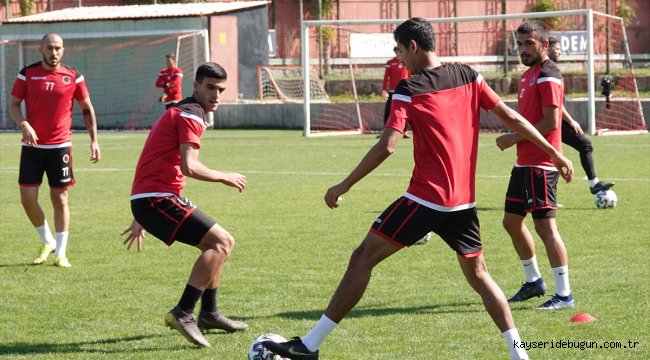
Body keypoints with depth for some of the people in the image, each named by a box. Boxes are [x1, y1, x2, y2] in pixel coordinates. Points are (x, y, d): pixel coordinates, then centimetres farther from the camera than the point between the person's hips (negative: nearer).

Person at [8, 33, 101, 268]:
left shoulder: (73, 77, 0)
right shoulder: (27, 74, 0)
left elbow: (87, 108, 9)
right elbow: (13, 104, 4)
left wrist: (94, 140, 3)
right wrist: (23, 124, -16)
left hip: (60, 147, -1)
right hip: (32, 146, 1)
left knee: (60, 199, 1)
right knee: (28, 198, -3)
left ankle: (61, 253, 8)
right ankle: (48, 242, 19)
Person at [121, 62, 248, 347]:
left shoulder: (178, 113, 24)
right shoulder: (191, 115, -9)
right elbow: (188, 167, -22)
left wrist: (141, 219, 31)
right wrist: (224, 178, -6)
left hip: (148, 200, 10)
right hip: (157, 199, -10)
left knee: (222, 243, 21)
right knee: (220, 242, -18)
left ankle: (209, 314, 29)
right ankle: (183, 313, -22)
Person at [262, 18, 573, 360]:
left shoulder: (408, 90, -9)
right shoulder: (468, 76, 6)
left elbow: (386, 147, -17)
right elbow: (511, 118, 7)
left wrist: (343, 186, -9)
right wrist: (554, 152, 15)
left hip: (425, 198, -5)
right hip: (464, 201, 6)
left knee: (363, 258, 0)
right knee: (478, 274, 19)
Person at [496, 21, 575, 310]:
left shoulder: (548, 76, -14)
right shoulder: (528, 75, 15)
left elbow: (550, 122, -20)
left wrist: (515, 137, -14)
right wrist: (516, 137, 8)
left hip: (540, 164, -10)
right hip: (524, 163, 10)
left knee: (545, 226, -9)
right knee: (512, 221, 16)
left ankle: (564, 295, -4)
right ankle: (534, 281, 30)